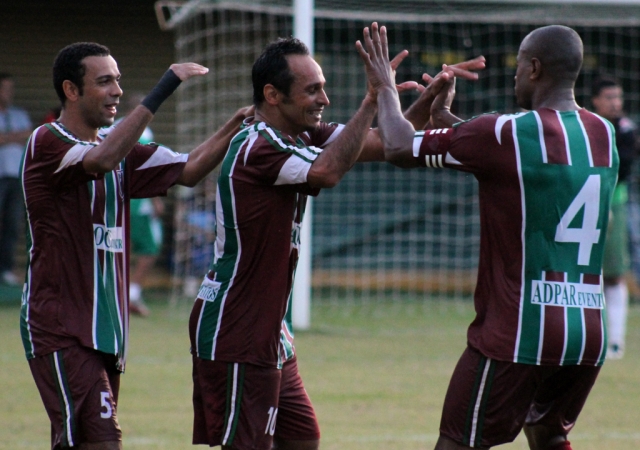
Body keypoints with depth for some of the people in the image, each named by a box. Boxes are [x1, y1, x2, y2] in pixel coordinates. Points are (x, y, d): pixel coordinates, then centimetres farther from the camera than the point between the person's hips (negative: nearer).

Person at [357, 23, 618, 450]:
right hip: (590, 332, 7)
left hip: (521, 329, -7)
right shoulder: (604, 135, 10)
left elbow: (400, 148, -1)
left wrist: (385, 89, 16)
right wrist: (446, 118, 29)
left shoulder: (508, 133, -11)